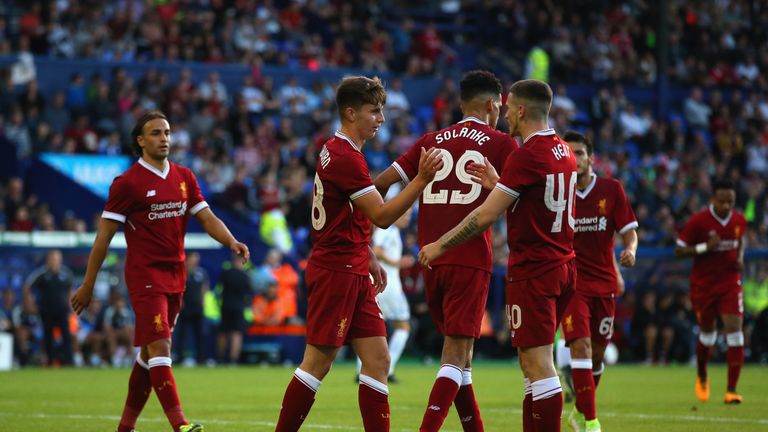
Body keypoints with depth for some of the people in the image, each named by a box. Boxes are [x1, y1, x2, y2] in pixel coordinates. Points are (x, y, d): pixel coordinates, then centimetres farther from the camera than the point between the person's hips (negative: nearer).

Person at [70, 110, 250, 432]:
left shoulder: (184, 178, 11)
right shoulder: (127, 183, -6)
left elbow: (207, 218, 8)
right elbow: (104, 235, -4)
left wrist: (232, 242, -13)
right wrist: (88, 285, -3)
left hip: (175, 277, 6)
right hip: (145, 276, -6)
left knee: (149, 353, 11)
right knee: (160, 348, -17)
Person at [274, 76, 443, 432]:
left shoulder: (338, 150, 15)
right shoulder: (344, 157, -16)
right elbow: (382, 215, -22)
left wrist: (368, 258, 22)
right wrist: (422, 179, -30)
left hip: (351, 273, 10)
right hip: (335, 272, -10)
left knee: (377, 360, 4)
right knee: (318, 363, -6)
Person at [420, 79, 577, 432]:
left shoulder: (526, 155, -16)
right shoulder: (563, 151, 10)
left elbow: (486, 215, -18)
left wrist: (441, 245, -9)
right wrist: (497, 183, 22)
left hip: (533, 270, -9)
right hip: (562, 266, 9)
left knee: (538, 365, -10)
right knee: (534, 363, 13)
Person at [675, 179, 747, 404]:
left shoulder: (739, 220, -2)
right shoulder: (698, 221, -14)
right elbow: (679, 250, -10)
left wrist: (740, 257, 0)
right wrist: (705, 247, -24)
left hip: (730, 282, 2)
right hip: (703, 283, -2)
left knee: (734, 330, -12)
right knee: (707, 332, 10)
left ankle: (731, 390, -11)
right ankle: (702, 377, 40)